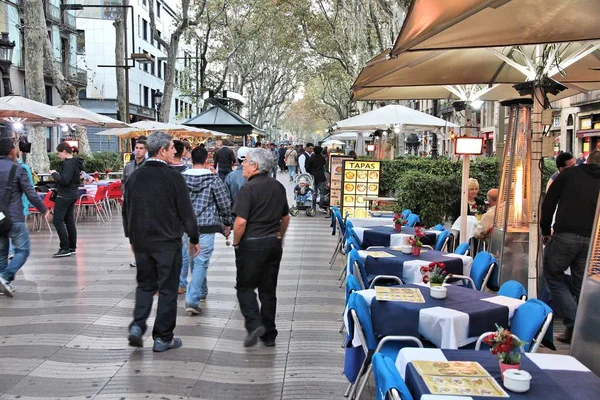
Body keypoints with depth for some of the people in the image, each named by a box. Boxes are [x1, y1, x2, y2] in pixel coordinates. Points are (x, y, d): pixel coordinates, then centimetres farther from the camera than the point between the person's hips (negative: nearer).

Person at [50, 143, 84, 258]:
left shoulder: (68, 163, -18)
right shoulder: (75, 162, 12)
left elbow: (64, 180, -25)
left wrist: (54, 174, -10)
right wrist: (57, 176, 9)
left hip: (65, 195, -10)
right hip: (73, 194, 10)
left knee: (57, 221, -7)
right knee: (69, 221, 13)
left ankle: (65, 249, -8)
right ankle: (72, 247, 18)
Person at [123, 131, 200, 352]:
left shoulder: (134, 177, 3)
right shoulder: (173, 177, -13)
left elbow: (126, 211, 10)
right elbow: (186, 212, -9)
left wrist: (132, 237, 22)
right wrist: (194, 239, 2)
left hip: (141, 241, 5)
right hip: (167, 242, -5)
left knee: (145, 284, 20)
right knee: (168, 289, 6)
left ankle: (137, 326, 5)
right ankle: (162, 338, 12)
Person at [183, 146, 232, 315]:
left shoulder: (181, 178, 3)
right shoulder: (213, 180, -7)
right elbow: (225, 204, -5)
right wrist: (227, 223, 9)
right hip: (206, 227, -4)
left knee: (195, 260, 20)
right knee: (201, 262, -3)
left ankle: (201, 291, 36)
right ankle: (192, 300, -12)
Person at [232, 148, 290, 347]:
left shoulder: (249, 188, -15)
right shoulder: (278, 187, 7)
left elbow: (241, 221, -20)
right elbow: (286, 217, 15)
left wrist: (236, 242, -6)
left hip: (252, 244, -6)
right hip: (273, 243, 6)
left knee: (245, 286, 8)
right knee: (268, 289, 13)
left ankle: (254, 324, -8)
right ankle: (269, 335, 18)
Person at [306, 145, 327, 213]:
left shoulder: (311, 158, -1)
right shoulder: (322, 158, -3)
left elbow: (307, 168, -2)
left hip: (313, 176, 3)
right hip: (320, 177, -3)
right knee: (322, 192, -1)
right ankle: (320, 207, -9)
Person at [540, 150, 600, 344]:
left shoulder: (569, 174, 6)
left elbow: (548, 203, 3)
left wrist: (546, 230, 12)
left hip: (565, 235, -3)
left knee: (553, 276, 9)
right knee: (582, 286, 10)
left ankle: (572, 325, -2)